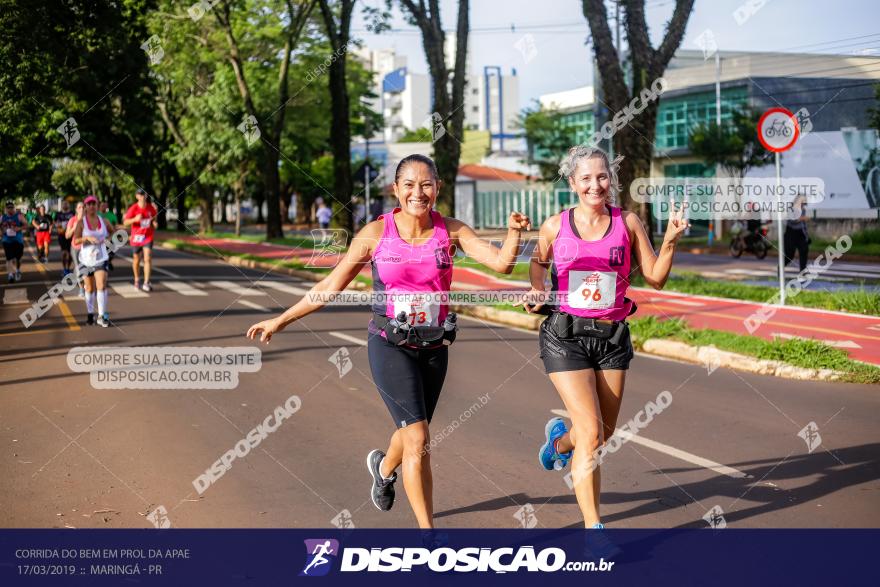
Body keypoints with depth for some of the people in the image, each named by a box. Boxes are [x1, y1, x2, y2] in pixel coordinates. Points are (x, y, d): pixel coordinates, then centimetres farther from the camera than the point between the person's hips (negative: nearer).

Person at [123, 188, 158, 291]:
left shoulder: (151, 208, -1)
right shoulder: (133, 208, -10)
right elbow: (125, 222, -9)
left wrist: (154, 223, -4)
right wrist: (135, 219, -26)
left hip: (148, 237, 1)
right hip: (136, 237, -1)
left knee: (148, 259, -12)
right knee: (136, 259, 12)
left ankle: (146, 283, -12)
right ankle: (137, 279, 36)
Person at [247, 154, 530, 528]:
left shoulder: (451, 231, -3)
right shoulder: (376, 233, -8)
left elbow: (501, 263, -12)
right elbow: (332, 286, -2)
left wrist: (514, 232, -32)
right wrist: (282, 320, -1)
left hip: (434, 348, 3)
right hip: (390, 347, -3)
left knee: (412, 434, 21)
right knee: (419, 441, -13)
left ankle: (383, 467, 58)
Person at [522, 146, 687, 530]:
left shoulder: (627, 223, 0)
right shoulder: (555, 226, -1)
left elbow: (655, 278, 1)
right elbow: (538, 261, 19)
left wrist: (670, 241, -13)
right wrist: (536, 290, 0)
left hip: (613, 337, 3)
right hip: (565, 335, -3)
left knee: (604, 432, 12)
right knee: (591, 430, -12)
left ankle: (560, 439, 49)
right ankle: (592, 525, -3)